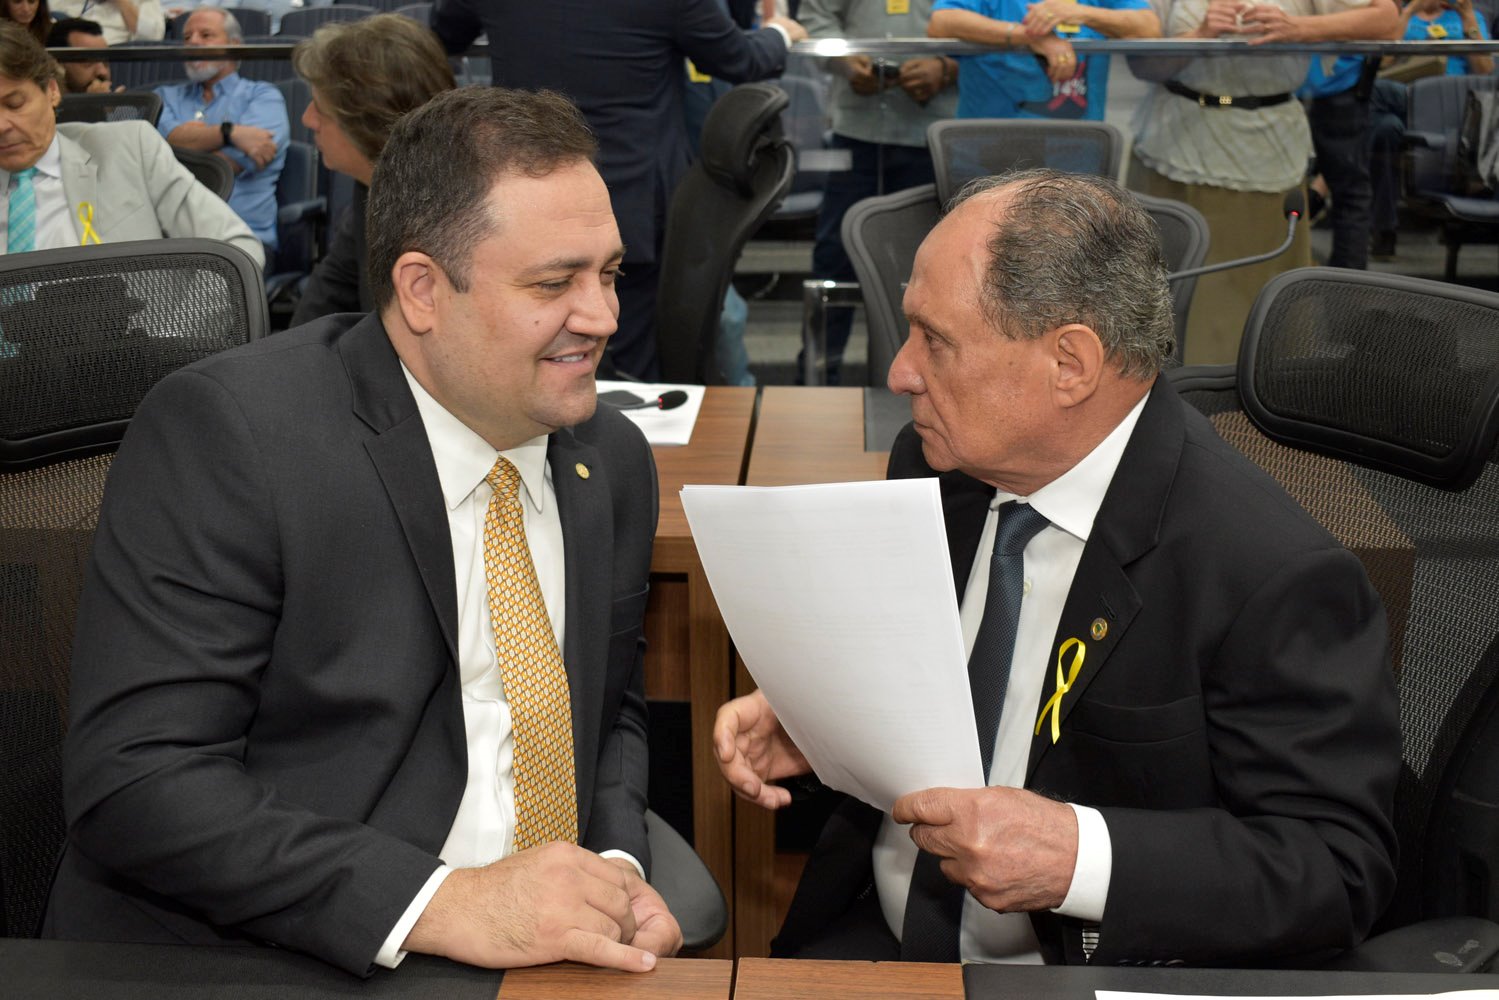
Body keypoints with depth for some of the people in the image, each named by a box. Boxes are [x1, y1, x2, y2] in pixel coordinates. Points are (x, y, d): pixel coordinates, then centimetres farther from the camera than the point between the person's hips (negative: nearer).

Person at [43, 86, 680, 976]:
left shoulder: (615, 462, 6)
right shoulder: (224, 432, -14)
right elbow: (134, 779, -19)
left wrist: (617, 872, -4)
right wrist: (442, 902, -26)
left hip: (525, 958, 6)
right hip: (235, 967, -5)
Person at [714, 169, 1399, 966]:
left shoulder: (1274, 574, -20)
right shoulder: (933, 465, -1)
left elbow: (1338, 866, -17)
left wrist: (1078, 856, -28)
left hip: (1099, 964, -4)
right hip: (873, 932, 4)